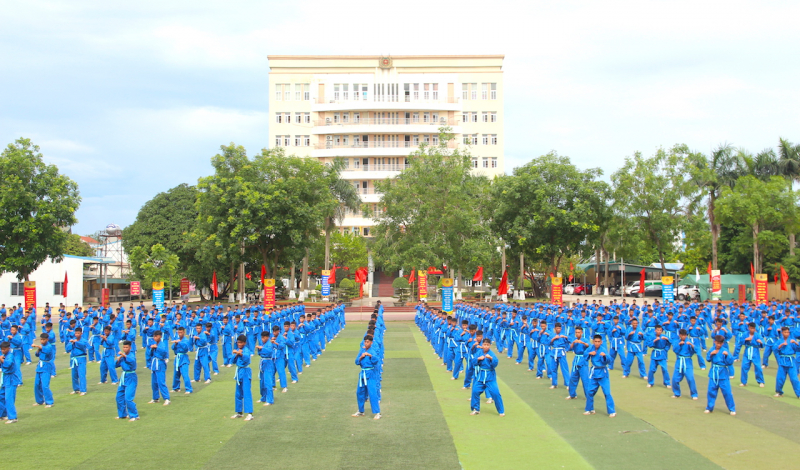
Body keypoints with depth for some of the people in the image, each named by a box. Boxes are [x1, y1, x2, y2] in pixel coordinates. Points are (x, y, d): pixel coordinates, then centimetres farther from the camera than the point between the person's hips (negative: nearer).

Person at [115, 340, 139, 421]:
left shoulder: (131, 354, -13)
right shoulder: (121, 354, 5)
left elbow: (132, 361, -35)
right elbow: (116, 365, 4)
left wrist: (124, 355, -43)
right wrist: (118, 359, -14)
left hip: (130, 378, -8)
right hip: (123, 377, 8)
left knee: (128, 398, -14)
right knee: (119, 397, 16)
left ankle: (134, 415, -3)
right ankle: (122, 414, 32)